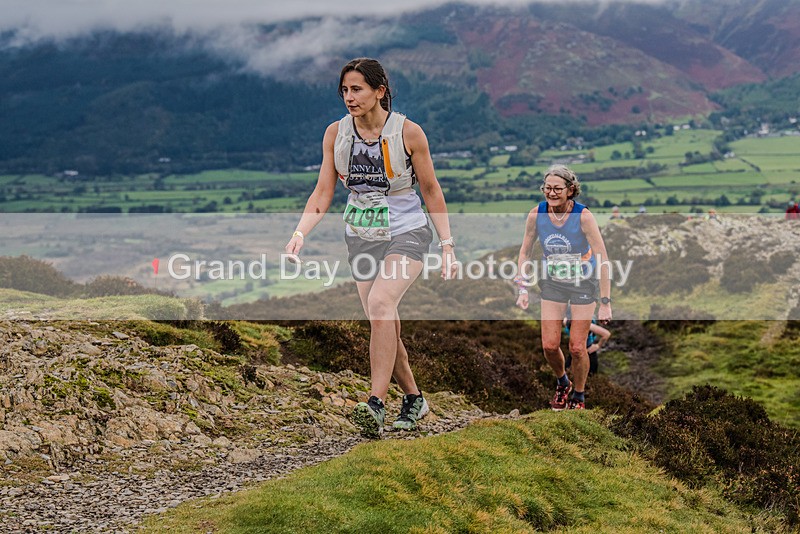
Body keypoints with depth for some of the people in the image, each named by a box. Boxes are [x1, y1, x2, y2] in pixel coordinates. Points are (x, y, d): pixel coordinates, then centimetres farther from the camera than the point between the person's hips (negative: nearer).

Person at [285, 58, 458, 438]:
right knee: (384, 326, 4)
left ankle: (376, 404, -28)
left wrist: (447, 245, -4)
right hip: (361, 237, 4)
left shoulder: (408, 132, -11)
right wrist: (300, 233, -16)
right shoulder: (335, 133, -2)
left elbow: (431, 191, -2)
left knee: (381, 303, -28)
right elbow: (323, 193, 0)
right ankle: (413, 399, 26)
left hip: (406, 233, -4)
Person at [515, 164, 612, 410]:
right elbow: (525, 252, 1)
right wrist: (523, 289, -4)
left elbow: (603, 260, -21)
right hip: (553, 283, 3)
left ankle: (578, 396, 21)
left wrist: (605, 302, -22)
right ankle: (562, 383, 30)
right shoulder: (536, 215, -15)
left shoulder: (583, 216, -24)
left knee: (577, 348, -4)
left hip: (583, 283, -3)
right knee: (549, 345, -1)